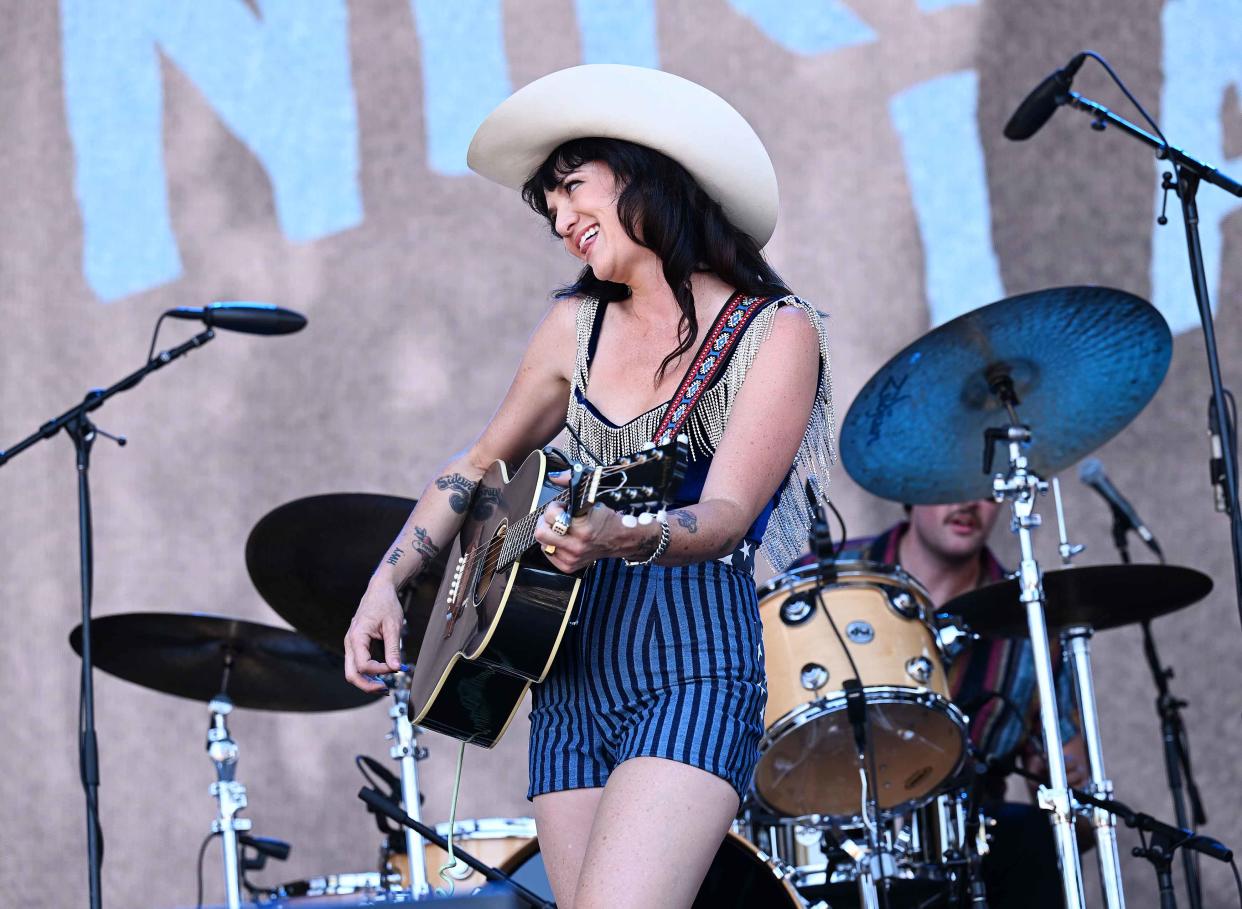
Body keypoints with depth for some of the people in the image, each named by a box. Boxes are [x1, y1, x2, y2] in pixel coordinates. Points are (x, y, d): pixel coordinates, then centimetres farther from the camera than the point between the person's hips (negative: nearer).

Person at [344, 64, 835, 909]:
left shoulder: (775, 332, -3)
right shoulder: (578, 325, 13)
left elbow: (727, 515, -15)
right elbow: (480, 466, 25)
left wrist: (625, 537, -36)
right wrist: (387, 585, 13)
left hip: (693, 668, -6)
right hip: (572, 675, 6)